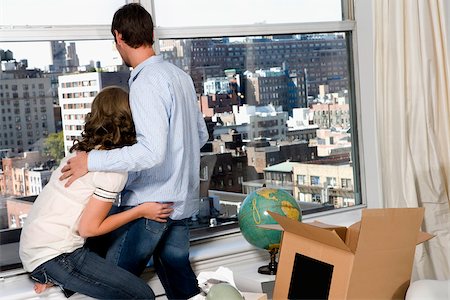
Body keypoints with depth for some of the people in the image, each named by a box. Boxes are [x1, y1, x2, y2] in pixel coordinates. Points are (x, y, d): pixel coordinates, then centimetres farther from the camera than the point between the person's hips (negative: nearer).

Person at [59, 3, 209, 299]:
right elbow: (201, 135, 16)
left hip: (151, 201, -8)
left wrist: (91, 161, -20)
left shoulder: (146, 82, -18)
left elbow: (152, 151, -27)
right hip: (183, 199, 8)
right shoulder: (180, 75, 8)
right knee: (176, 270, 16)